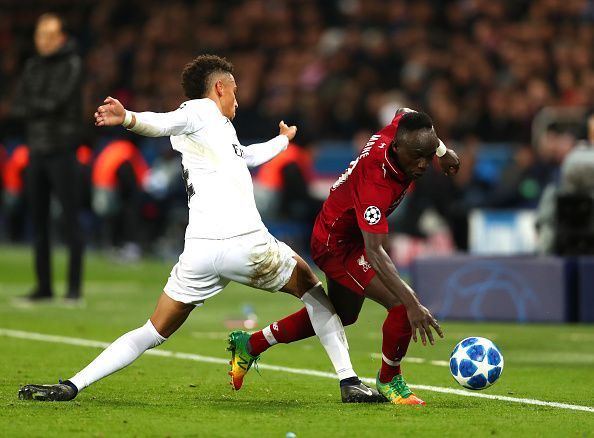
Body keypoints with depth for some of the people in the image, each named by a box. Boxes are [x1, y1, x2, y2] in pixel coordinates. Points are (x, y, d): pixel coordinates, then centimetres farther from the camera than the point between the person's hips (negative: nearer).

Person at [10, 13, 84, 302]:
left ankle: (74, 286, -5)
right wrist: (42, 108, -14)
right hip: (36, 150, 6)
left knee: (70, 219, -6)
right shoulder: (33, 66, 13)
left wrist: (31, 106, -7)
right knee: (38, 219, 6)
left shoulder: (71, 64, -4)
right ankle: (43, 286, 11)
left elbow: (57, 101, -16)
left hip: (62, 150, -6)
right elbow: (18, 107, 4)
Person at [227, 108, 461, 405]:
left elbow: (406, 113, 9)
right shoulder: (375, 184, -42)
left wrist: (442, 151, 12)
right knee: (401, 307, -23)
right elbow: (374, 252, -47)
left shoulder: (400, 126, -19)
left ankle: (251, 345, 41)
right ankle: (388, 380, 4)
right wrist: (412, 303, -54)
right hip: (337, 245, -10)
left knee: (341, 315, 27)